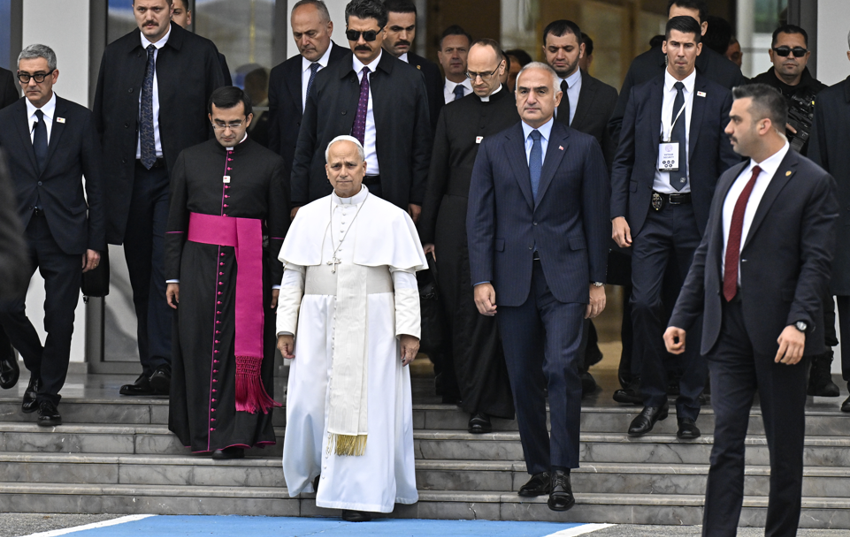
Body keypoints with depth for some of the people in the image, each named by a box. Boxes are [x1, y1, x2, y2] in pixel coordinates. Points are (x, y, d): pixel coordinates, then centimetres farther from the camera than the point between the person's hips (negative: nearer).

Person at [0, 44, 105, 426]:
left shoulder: (79, 119, 1)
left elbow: (95, 183, 4)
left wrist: (96, 241, -1)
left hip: (65, 233, -1)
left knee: (59, 318, 0)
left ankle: (48, 396, 14)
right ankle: (38, 369, 18)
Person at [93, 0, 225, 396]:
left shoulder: (201, 53, 0)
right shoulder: (115, 55, 10)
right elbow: (101, 121, 13)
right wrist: (103, 180, 7)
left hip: (179, 175, -4)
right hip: (129, 178, 4)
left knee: (166, 268, -15)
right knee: (141, 275, 7)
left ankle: (162, 365, -17)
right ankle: (151, 369, 12)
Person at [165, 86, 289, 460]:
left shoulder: (269, 165, 4)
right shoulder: (190, 160, 9)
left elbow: (279, 229, 5)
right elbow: (175, 222, 11)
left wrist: (278, 282, 0)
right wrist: (172, 276, 6)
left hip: (247, 271, -2)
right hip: (199, 265, 2)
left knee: (242, 352, -5)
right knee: (198, 348, 1)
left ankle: (233, 437, -4)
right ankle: (200, 429, 10)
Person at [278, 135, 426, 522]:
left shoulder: (391, 218, 1)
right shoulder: (308, 217, 9)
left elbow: (405, 280, -2)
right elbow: (292, 276, 9)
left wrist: (408, 330, -9)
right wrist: (285, 327, 3)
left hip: (370, 326, -3)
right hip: (319, 326, 3)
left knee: (363, 405, -5)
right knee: (309, 400, -2)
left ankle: (358, 494, 2)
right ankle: (320, 471, 25)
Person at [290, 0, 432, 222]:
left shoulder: (411, 80, 7)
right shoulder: (325, 80, 11)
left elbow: (421, 146, 7)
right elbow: (306, 144, 12)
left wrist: (417, 200, 2)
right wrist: (299, 201, 6)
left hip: (387, 195, -1)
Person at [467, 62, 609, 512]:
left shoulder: (582, 148, 5)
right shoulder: (494, 150, 8)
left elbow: (595, 217, 5)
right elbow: (480, 219, 5)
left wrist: (598, 281, 2)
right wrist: (481, 280, -3)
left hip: (565, 277, -2)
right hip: (512, 280, 3)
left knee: (562, 367, -15)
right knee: (523, 378, 6)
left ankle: (562, 471, -11)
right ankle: (538, 468, 17)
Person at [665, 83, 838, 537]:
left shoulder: (812, 183, -5)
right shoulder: (730, 180, 17)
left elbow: (816, 262, -12)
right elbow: (707, 254, 18)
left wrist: (798, 323, -22)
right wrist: (681, 318, 13)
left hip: (777, 333, -5)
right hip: (728, 326, 5)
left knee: (785, 445, 5)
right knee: (725, 440, -1)